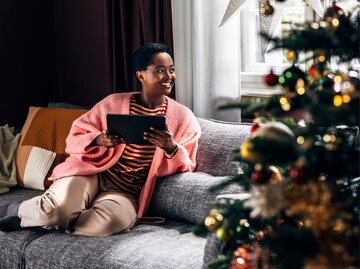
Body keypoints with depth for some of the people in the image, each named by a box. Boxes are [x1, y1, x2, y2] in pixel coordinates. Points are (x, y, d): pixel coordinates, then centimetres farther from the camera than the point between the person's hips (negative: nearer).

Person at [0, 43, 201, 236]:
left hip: (126, 193, 1)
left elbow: (186, 168, 2)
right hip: (93, 173, -1)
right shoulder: (114, 103, 2)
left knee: (112, 220, -35)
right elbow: (74, 139, 2)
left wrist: (170, 148, -20)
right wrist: (99, 140, -20)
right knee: (59, 206, -35)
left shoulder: (184, 117, 4)